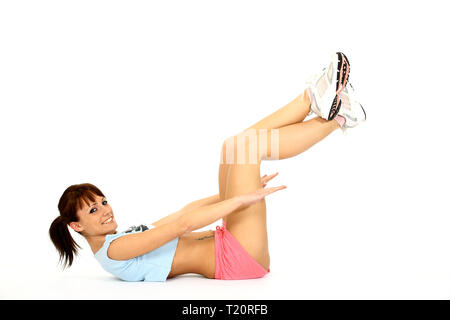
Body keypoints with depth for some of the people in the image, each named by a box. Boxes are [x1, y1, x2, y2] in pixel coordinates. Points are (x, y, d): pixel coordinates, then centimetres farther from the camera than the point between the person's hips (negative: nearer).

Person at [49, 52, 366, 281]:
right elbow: (181, 223, -21)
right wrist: (245, 197, -23)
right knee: (245, 143, -15)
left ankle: (314, 98, -3)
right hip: (235, 261, -9)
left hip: (234, 255, 9)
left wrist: (241, 184, 18)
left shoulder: (124, 236, 17)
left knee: (239, 144, 3)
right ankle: (337, 117, -7)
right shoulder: (114, 249, -11)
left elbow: (183, 211, 18)